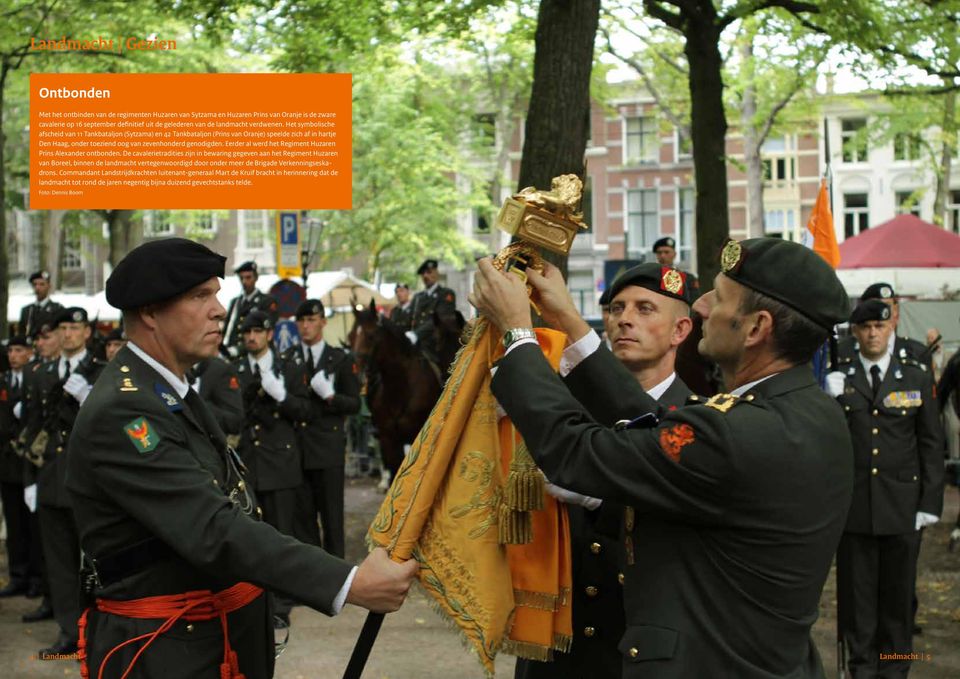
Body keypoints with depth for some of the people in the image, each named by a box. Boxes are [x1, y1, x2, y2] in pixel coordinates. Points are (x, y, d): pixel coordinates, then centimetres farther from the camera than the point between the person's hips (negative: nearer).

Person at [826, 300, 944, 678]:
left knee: (898, 591, 8)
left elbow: (931, 445, 5)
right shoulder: (837, 381, 3)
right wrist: (832, 401, -16)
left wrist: (930, 502, 0)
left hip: (902, 507, 1)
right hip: (854, 504, 0)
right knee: (857, 591, 5)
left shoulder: (916, 379, 5)